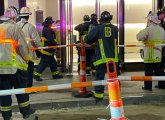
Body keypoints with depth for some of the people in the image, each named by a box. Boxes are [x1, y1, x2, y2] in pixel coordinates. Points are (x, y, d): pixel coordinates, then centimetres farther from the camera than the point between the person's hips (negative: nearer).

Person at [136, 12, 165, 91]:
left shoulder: (148, 29, -16)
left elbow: (139, 37, -21)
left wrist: (144, 39, -2)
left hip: (149, 55, -7)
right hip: (158, 54, 7)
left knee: (149, 71, 1)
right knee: (159, 70, 16)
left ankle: (148, 86, 7)